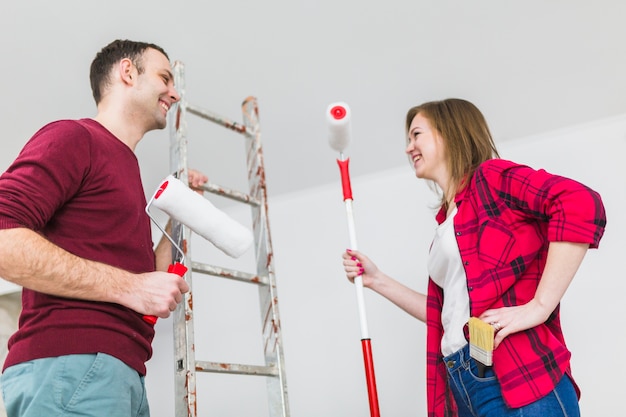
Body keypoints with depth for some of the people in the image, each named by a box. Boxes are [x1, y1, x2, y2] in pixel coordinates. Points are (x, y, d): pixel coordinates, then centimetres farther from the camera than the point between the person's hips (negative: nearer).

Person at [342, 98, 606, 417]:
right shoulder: (447, 221, 20)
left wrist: (539, 306, -22)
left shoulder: (490, 177, -3)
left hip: (518, 383, -8)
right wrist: (377, 281, 22)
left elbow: (582, 203, -20)